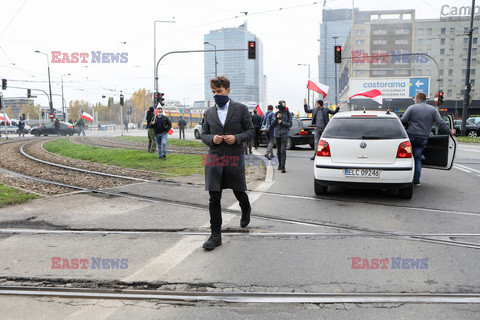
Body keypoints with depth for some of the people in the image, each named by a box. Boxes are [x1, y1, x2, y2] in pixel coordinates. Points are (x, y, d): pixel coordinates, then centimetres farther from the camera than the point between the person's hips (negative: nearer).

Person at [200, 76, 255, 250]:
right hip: (214, 159, 2)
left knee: (239, 193, 12)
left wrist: (236, 138, -13)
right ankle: (215, 235, 6)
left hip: (234, 158, -2)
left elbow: (250, 131, 4)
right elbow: (203, 134, 16)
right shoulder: (209, 113, 11)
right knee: (214, 198, -2)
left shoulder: (241, 109, 2)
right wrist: (212, 139, -6)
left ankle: (246, 210, 48)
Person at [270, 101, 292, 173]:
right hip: (277, 134, 3)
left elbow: (290, 124, -2)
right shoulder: (276, 114, 9)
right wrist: (276, 118, -9)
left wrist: (282, 122, -15)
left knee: (283, 151, -12)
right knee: (278, 151, 9)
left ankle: (283, 167, -14)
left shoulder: (288, 114, 2)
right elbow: (272, 124, 7)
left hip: (284, 135, -3)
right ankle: (280, 164, 24)